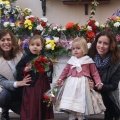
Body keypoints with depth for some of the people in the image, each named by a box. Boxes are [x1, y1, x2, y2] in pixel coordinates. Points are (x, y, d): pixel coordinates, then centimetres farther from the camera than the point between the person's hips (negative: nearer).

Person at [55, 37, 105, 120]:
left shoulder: (88, 61, 0)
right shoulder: (71, 60, 9)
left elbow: (94, 72, 1)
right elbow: (65, 70, 16)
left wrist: (98, 82, -7)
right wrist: (60, 79, 9)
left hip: (83, 84, -3)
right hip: (71, 84, 3)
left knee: (81, 101, -2)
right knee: (71, 101, 5)